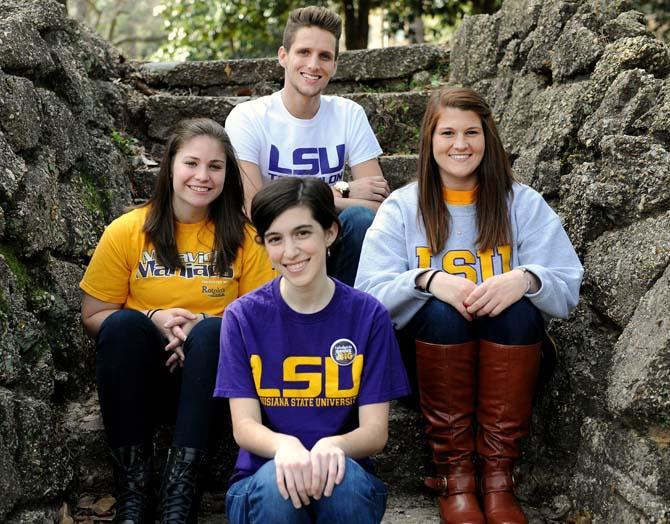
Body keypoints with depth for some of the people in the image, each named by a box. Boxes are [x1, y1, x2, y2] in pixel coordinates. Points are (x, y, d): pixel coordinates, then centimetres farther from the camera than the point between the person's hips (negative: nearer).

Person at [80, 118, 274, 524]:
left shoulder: (243, 237, 0)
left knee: (213, 331, -32)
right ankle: (133, 490, -26)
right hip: (141, 370, 0)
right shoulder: (127, 231, -2)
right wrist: (153, 320, -17)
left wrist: (203, 326, -18)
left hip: (207, 370, 0)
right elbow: (94, 316, 2)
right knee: (123, 324, -31)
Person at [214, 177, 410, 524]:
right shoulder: (243, 317, -1)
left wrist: (333, 446, -28)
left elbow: (375, 431, -5)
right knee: (278, 480, -33)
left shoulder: (368, 315, -2)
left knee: (345, 477, -33)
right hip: (261, 484, 0)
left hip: (347, 481, 0)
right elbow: (244, 426, -6)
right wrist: (285, 445, -29)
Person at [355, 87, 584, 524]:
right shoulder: (401, 207, 4)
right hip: (430, 344, 0)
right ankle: (455, 477, -23)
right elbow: (370, 292, -8)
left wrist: (526, 279, -27)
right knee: (441, 311, -31)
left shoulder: (523, 204, 5)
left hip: (508, 350, 1)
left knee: (519, 308, -30)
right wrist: (428, 280, -26)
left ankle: (498, 477, -23)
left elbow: (568, 289, -4)